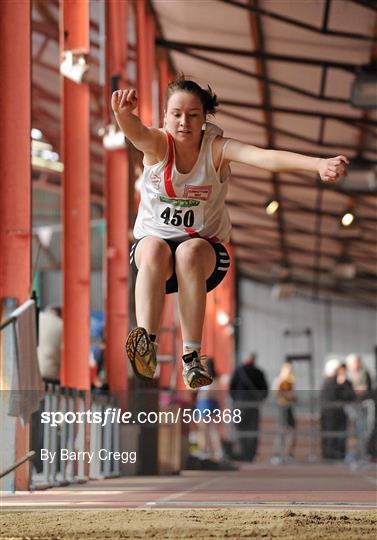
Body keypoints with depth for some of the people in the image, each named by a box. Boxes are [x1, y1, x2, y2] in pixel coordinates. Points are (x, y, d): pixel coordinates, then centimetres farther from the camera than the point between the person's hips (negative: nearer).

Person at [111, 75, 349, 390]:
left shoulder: (216, 148, -12)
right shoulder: (157, 144, -9)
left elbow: (265, 157, -30)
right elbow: (135, 132, -34)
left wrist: (319, 164, -47)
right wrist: (123, 113, -60)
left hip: (206, 248, 0)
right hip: (153, 241, 0)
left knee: (190, 252, -34)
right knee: (155, 249, -34)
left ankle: (192, 356, -34)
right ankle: (145, 344, -43)